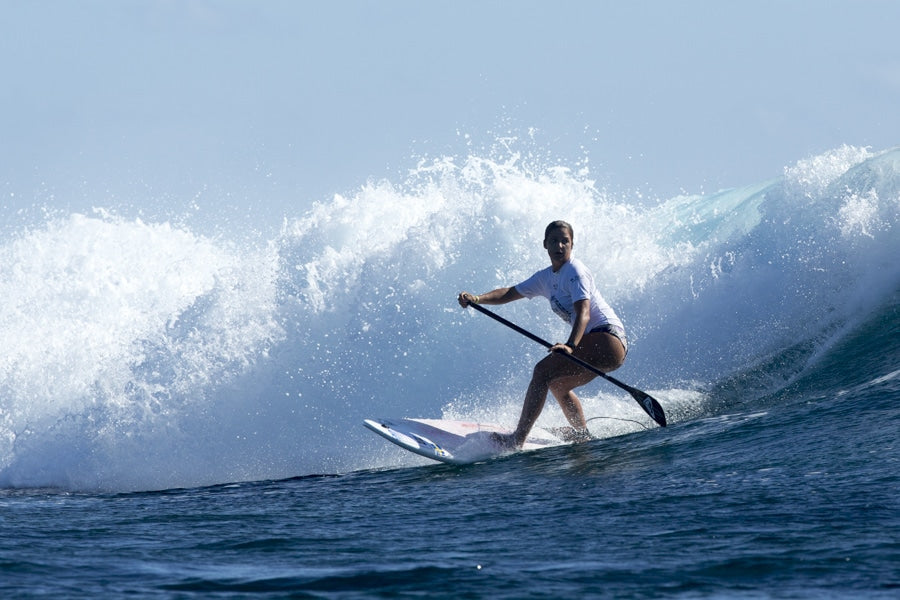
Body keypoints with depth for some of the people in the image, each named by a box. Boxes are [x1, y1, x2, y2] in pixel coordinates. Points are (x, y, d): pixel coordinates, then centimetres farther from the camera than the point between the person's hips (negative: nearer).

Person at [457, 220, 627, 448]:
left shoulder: (575, 271, -10)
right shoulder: (546, 278, 18)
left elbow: (583, 313, -23)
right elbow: (510, 293, 17)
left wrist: (570, 346, -39)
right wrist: (477, 298, -1)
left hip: (607, 338, -10)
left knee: (543, 370, -18)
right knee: (556, 384, 25)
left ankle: (518, 438, -24)